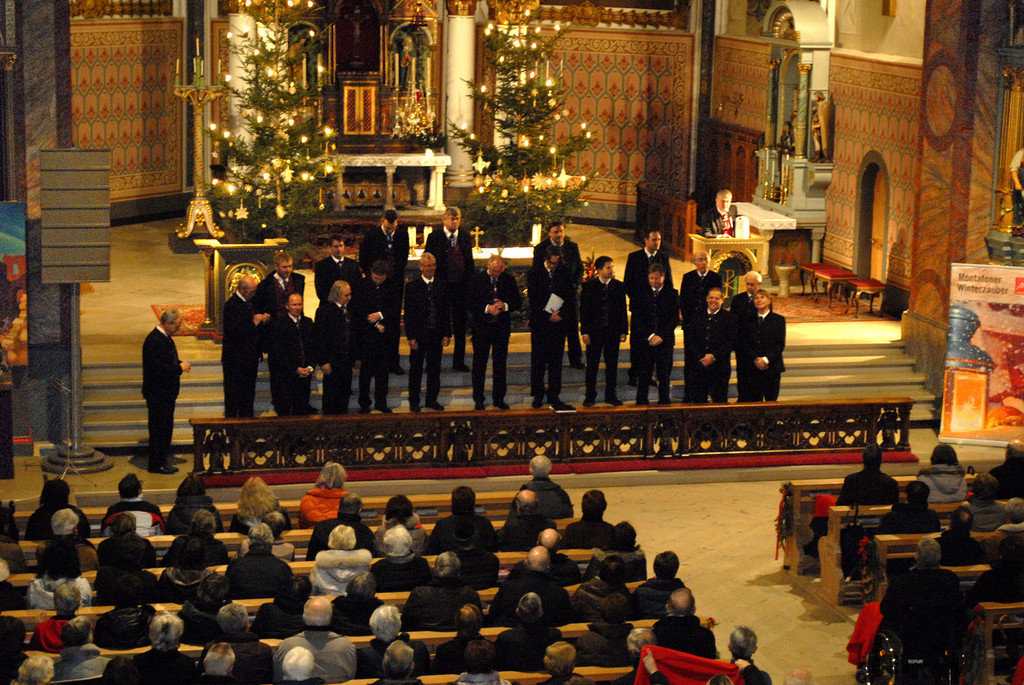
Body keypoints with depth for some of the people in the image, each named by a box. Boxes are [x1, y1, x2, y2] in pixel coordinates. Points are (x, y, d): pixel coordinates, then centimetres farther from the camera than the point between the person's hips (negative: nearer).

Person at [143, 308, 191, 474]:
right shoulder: (154, 341, -21)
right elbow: (157, 369, -26)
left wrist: (181, 364, 4)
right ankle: (155, 464, 4)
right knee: (159, 428, -3)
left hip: (166, 393, 10)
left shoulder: (165, 338, 11)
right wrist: (180, 368, -19)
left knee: (166, 428, 14)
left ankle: (161, 462, 22)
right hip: (157, 394, -10)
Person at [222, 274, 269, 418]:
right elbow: (235, 332, -25)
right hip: (235, 359, -8)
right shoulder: (231, 305, -17)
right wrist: (254, 323, -23)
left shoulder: (248, 303, 10)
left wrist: (263, 322, -2)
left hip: (250, 357, 8)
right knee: (234, 395, 1)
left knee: (248, 395, 16)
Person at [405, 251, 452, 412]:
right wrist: (411, 337, -11)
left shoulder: (441, 286, 5)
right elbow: (409, 313, -6)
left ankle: (432, 400, 21)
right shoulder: (412, 287, -5)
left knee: (435, 369, 10)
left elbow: (446, 312, 8)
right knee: (416, 369, 6)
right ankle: (414, 401, 15)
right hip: (419, 335, -3)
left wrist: (447, 334, 2)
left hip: (437, 335, 3)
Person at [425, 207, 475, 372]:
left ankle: (459, 362, 16)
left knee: (460, 325, 7)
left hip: (461, 286, 3)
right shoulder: (435, 237, -2)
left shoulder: (465, 237, 8)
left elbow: (470, 262, 12)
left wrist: (469, 282, 5)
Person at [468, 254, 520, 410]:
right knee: (479, 364, 5)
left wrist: (505, 306, -14)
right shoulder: (476, 280, -4)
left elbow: (518, 302, 5)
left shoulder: (509, 280, 3)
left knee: (500, 363, 6)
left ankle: (499, 398, 16)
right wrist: (487, 309, -19)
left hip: (502, 327, 2)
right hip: (482, 327, -2)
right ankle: (478, 400, 14)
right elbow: (470, 303, -7)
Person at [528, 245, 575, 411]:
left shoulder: (564, 274, 7)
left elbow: (569, 298, 6)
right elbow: (533, 301, -4)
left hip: (558, 323, 2)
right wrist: (548, 316, -11)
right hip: (539, 324, -2)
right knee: (538, 360, 1)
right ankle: (538, 395, 9)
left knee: (556, 360, 3)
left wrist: (560, 315, -9)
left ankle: (553, 395, 8)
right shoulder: (534, 274, -1)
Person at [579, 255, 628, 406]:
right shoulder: (589, 286, -3)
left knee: (612, 364, 8)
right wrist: (585, 332, -8)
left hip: (613, 332, 2)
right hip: (594, 332, -2)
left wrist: (624, 330, 3)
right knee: (592, 365, 5)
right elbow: (583, 310, -3)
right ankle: (590, 396, 14)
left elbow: (623, 310, 7)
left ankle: (611, 395, 18)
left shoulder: (618, 286, 4)